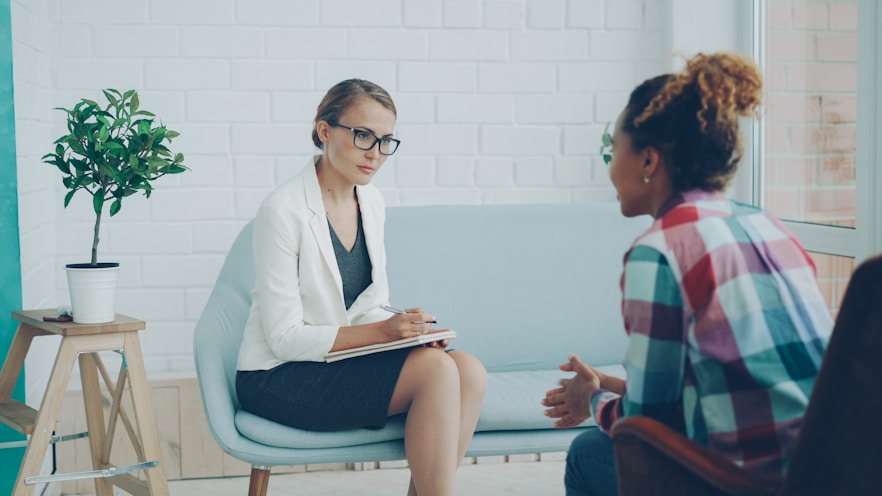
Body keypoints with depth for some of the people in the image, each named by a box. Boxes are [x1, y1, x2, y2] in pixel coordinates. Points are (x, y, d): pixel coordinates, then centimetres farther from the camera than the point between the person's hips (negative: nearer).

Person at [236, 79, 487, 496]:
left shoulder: (371, 202, 7)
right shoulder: (282, 210, -15)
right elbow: (285, 337, -16)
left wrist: (406, 327, -10)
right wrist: (381, 331, -24)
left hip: (341, 361, 7)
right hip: (278, 379, -7)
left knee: (469, 370, -18)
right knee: (436, 369, -26)